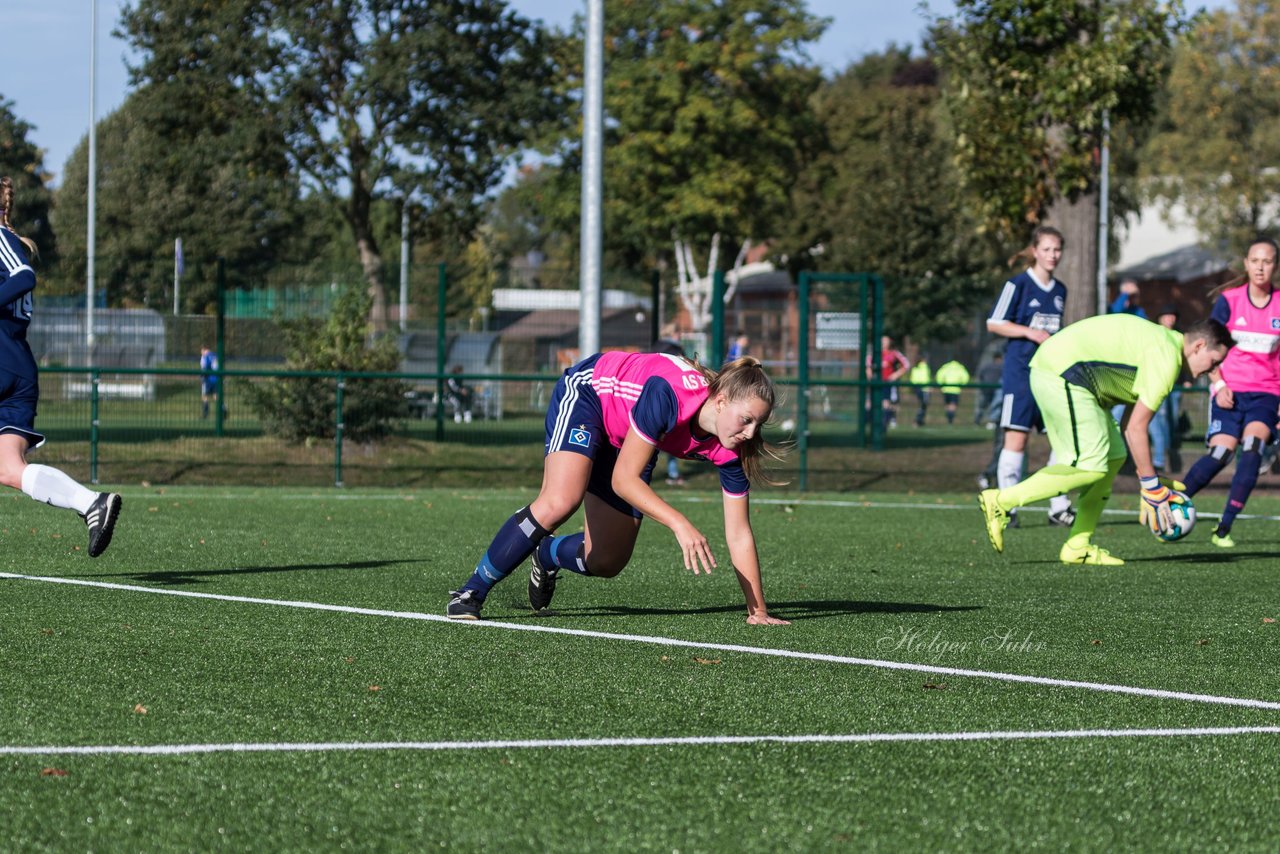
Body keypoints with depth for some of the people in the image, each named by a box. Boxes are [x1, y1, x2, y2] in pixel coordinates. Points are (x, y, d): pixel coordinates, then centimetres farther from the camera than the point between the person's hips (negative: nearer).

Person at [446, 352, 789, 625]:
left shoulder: (730, 449, -22)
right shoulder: (669, 394, -40)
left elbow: (738, 533, -15)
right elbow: (623, 479, -35)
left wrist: (758, 610, -17)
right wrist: (679, 523, -46)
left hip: (626, 438, 6)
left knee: (606, 562, 2)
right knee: (560, 501, -34)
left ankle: (547, 555, 38)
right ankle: (471, 592, -20)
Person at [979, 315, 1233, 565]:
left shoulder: (1162, 341, 19)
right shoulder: (1167, 359, -13)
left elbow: (1132, 425, 21)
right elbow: (1136, 428, -15)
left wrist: (1150, 488, 19)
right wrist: (1152, 489, -9)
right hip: (1061, 373, -11)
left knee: (1114, 456, 9)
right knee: (1091, 466, -14)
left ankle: (1078, 546, 8)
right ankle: (1001, 501, -14)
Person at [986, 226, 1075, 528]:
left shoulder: (1060, 291, 14)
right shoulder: (1018, 284, -5)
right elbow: (994, 323, -6)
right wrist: (1032, 333, -14)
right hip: (1021, 370, -6)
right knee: (1016, 437, -7)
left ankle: (1059, 508, 8)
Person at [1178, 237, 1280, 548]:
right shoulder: (1229, 300, -2)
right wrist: (1219, 385, -10)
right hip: (1229, 390, -1)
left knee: (1253, 446, -21)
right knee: (1221, 453, -16)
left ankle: (1224, 528, -14)